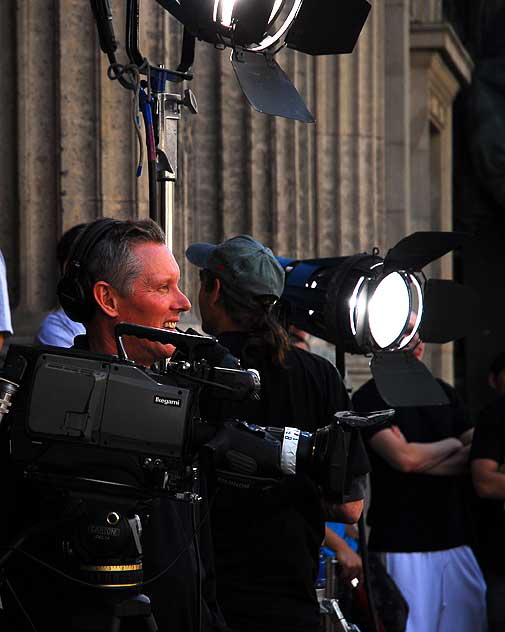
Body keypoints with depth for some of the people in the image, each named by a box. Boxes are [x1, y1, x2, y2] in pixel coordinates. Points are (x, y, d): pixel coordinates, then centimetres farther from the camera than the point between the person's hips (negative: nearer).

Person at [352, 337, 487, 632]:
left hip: (456, 540, 5)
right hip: (402, 544, -5)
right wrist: (452, 444, 3)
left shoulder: (443, 393, 15)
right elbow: (404, 458, -14)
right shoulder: (370, 398, -1)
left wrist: (425, 459, -8)